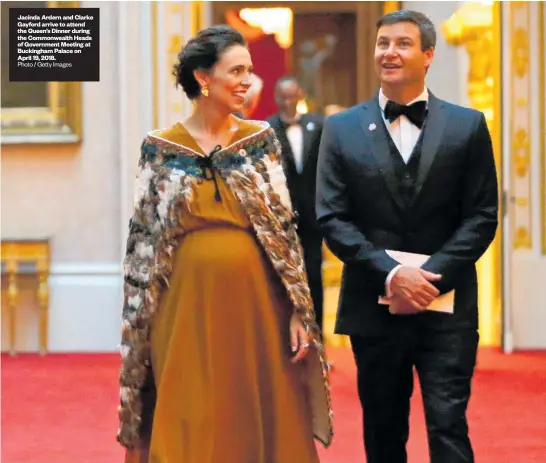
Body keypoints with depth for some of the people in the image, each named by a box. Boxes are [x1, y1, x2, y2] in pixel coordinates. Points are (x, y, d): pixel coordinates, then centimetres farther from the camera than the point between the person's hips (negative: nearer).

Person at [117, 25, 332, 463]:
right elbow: (143, 241, 2)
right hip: (187, 308, -1)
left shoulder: (260, 140, 3)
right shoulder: (161, 148, 0)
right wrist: (139, 321, -1)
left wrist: (298, 311, -3)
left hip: (254, 304, 1)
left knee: (256, 423, 7)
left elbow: (285, 228, 2)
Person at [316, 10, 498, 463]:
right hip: (374, 307, 2)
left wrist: (432, 274, -13)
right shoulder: (342, 128, 5)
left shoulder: (467, 125, 3)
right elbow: (332, 218, -2)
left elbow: (482, 216, 0)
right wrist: (391, 273, -15)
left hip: (447, 307, -1)